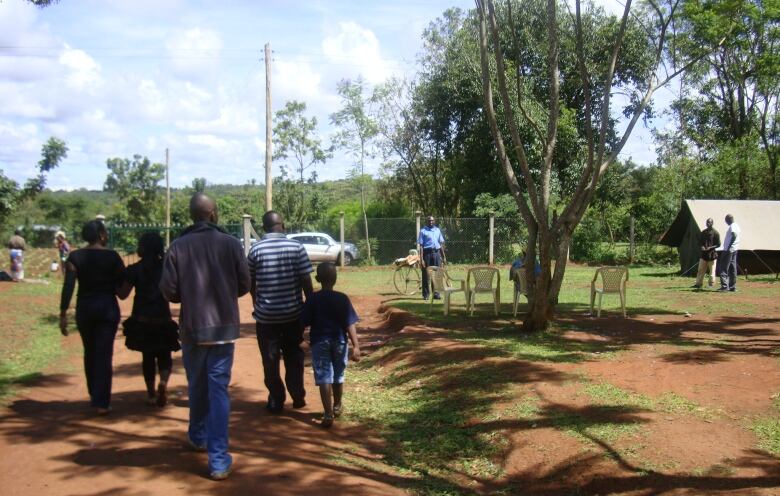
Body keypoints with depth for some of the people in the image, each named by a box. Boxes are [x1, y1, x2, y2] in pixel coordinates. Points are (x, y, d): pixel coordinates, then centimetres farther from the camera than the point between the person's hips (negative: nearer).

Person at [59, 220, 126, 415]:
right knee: (104, 354, 0)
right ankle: (102, 402, -3)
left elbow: (68, 287, -8)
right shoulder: (112, 256, -7)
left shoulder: (75, 257, -2)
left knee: (90, 353, 19)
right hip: (107, 307, -3)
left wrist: (63, 314, -6)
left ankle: (94, 396, 29)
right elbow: (123, 284, -3)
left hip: (84, 308, 3)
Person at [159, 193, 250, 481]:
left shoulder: (179, 246, -7)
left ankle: (198, 437, 39)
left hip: (192, 327, 1)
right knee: (219, 389, 1)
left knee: (197, 386, 20)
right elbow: (244, 285, -1)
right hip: (224, 326, -1)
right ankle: (219, 460, -3)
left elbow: (169, 291, -7)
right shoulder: (230, 243, -6)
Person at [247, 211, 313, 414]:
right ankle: (298, 397, 21)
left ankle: (276, 401, 14)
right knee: (294, 357, 17)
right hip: (293, 313, 1)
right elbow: (306, 281, -7)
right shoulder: (296, 247, -6)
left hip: (266, 314, -1)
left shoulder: (255, 249, -5)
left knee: (270, 359, 10)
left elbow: (250, 283, 3)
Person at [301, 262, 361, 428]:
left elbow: (305, 322, -5)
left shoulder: (313, 299, -7)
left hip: (319, 341, -2)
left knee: (324, 378, -3)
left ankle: (328, 414, -13)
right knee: (338, 376, 19)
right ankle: (337, 407, 36)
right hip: (339, 341, 2)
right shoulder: (343, 298, -7)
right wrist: (356, 346, -13)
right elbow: (350, 324, -11)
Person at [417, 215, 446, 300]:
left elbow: (441, 244, 17)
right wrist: (421, 259, -13)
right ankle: (425, 294, 7)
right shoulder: (423, 231, -1)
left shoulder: (437, 230, 14)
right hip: (427, 253, -4)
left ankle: (436, 293, 12)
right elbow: (420, 245, -6)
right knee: (426, 274, -1)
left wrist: (443, 256, 12)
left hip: (437, 253, 4)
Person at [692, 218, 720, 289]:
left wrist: (711, 247, -17)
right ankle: (698, 284, 7)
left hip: (712, 254, -4)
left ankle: (711, 284, 9)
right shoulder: (703, 232, 11)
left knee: (712, 270, 0)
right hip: (703, 254, 4)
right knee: (701, 270, 4)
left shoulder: (716, 233, -3)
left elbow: (718, 244, -4)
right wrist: (701, 247, -5)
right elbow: (699, 242, 16)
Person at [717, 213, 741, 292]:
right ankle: (732, 287, 12)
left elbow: (734, 236, -27)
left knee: (723, 268, -9)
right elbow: (739, 237, 20)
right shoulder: (737, 226, 17)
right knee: (732, 268, 11)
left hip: (728, 250, -10)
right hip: (735, 249, 10)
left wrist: (729, 247, -27)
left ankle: (724, 286, -15)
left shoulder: (732, 226, -13)